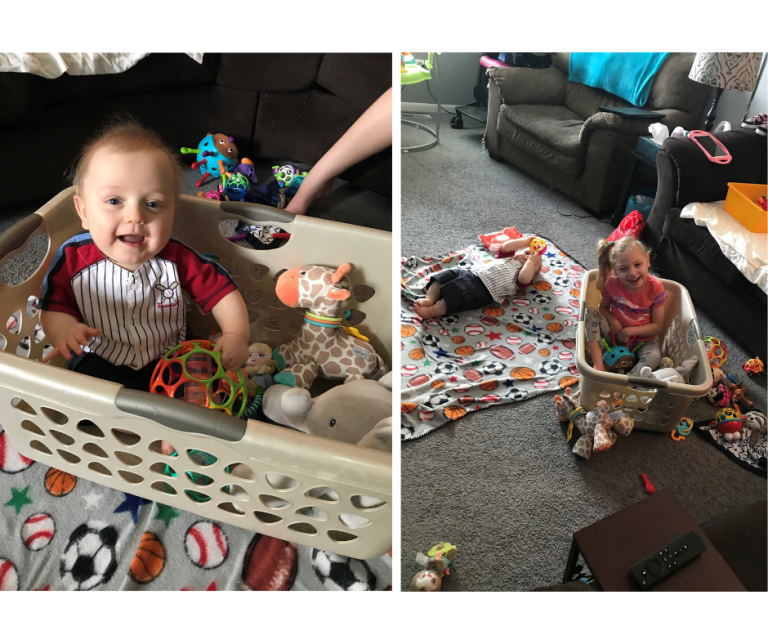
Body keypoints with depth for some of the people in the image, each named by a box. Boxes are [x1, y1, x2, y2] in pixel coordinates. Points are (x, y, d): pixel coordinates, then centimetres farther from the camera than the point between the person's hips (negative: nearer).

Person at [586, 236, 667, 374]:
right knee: (591, 313, -21)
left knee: (654, 357, -33)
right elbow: (603, 307, 2)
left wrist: (630, 331, -22)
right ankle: (598, 365, -29)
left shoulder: (655, 287, -18)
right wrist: (612, 320, -19)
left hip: (644, 338, -1)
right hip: (615, 332, 2)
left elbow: (657, 326, -13)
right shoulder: (612, 284, -15)